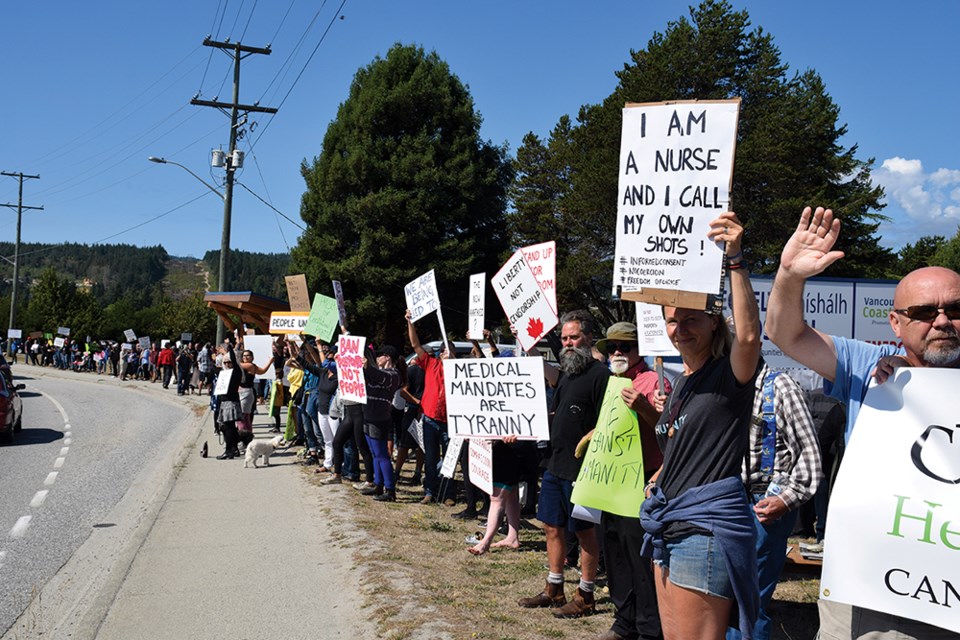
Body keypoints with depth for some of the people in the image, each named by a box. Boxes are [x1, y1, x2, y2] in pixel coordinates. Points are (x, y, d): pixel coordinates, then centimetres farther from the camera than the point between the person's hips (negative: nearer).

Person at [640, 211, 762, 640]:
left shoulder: (729, 373, -8)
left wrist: (734, 259, -35)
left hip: (707, 524, -9)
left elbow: (749, 334, -32)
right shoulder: (681, 384, 17)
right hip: (668, 522, 9)